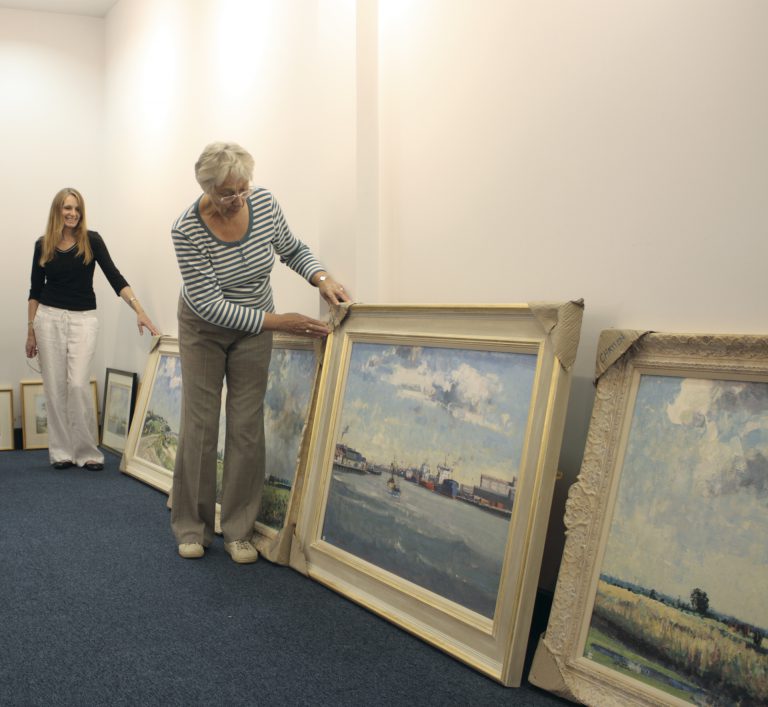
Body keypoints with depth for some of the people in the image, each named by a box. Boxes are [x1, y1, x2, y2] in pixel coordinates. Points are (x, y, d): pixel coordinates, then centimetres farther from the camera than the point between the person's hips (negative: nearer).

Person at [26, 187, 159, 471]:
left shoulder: (91, 240, -3)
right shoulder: (43, 245, 4)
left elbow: (115, 278, -10)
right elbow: (35, 290, 8)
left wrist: (139, 311, -22)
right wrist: (30, 331, 6)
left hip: (83, 319, -2)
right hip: (49, 318, 2)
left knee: (78, 384, -10)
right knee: (55, 387, 3)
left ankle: (87, 451, 1)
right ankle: (61, 451, 12)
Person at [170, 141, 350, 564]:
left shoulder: (264, 202, -18)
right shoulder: (187, 230, -27)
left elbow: (292, 250, 1)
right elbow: (210, 305, -27)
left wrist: (322, 279, -19)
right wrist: (279, 322, -31)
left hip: (254, 326, 3)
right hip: (204, 327, -2)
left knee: (247, 426, 0)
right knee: (199, 424, -1)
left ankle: (238, 531, 9)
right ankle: (191, 528, 14)